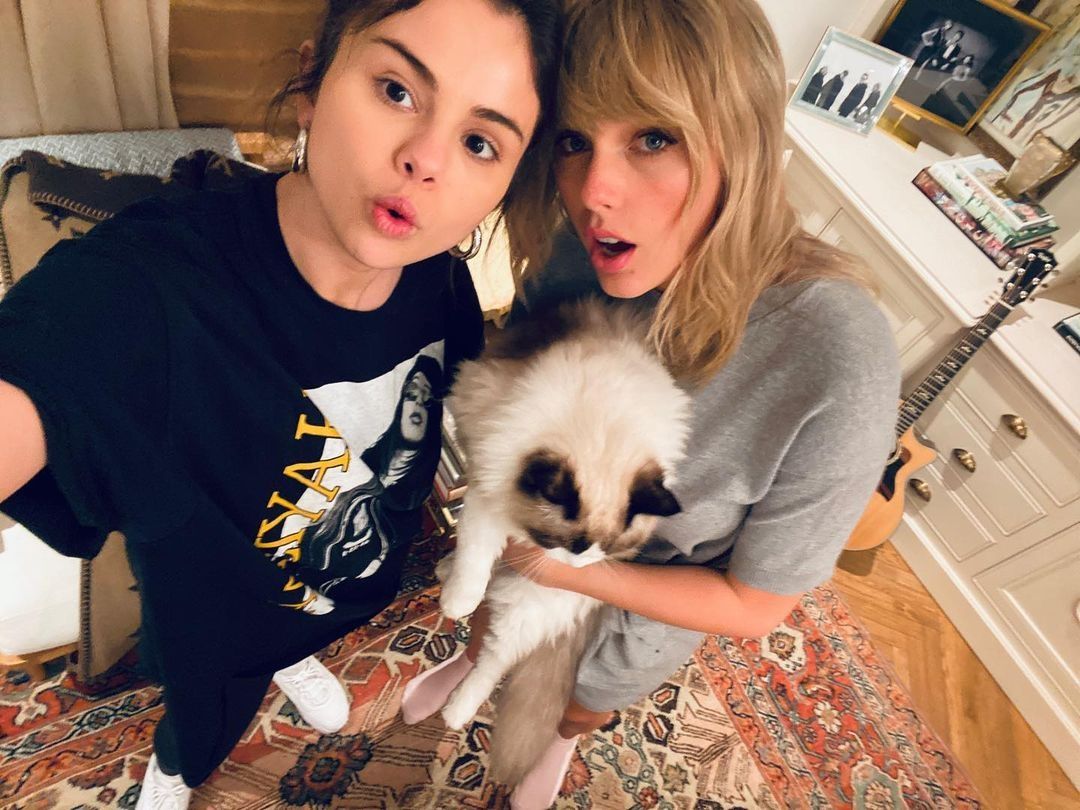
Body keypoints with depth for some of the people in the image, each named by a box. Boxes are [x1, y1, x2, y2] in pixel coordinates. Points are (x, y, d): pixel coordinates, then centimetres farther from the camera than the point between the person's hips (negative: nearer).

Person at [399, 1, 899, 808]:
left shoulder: (840, 369, -39)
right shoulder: (587, 243, -27)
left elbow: (755, 605, -24)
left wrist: (570, 572, -28)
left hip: (649, 601, -2)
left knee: (586, 695, 33)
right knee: (492, 615, 36)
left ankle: (561, 741, 71)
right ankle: (474, 661, 74)